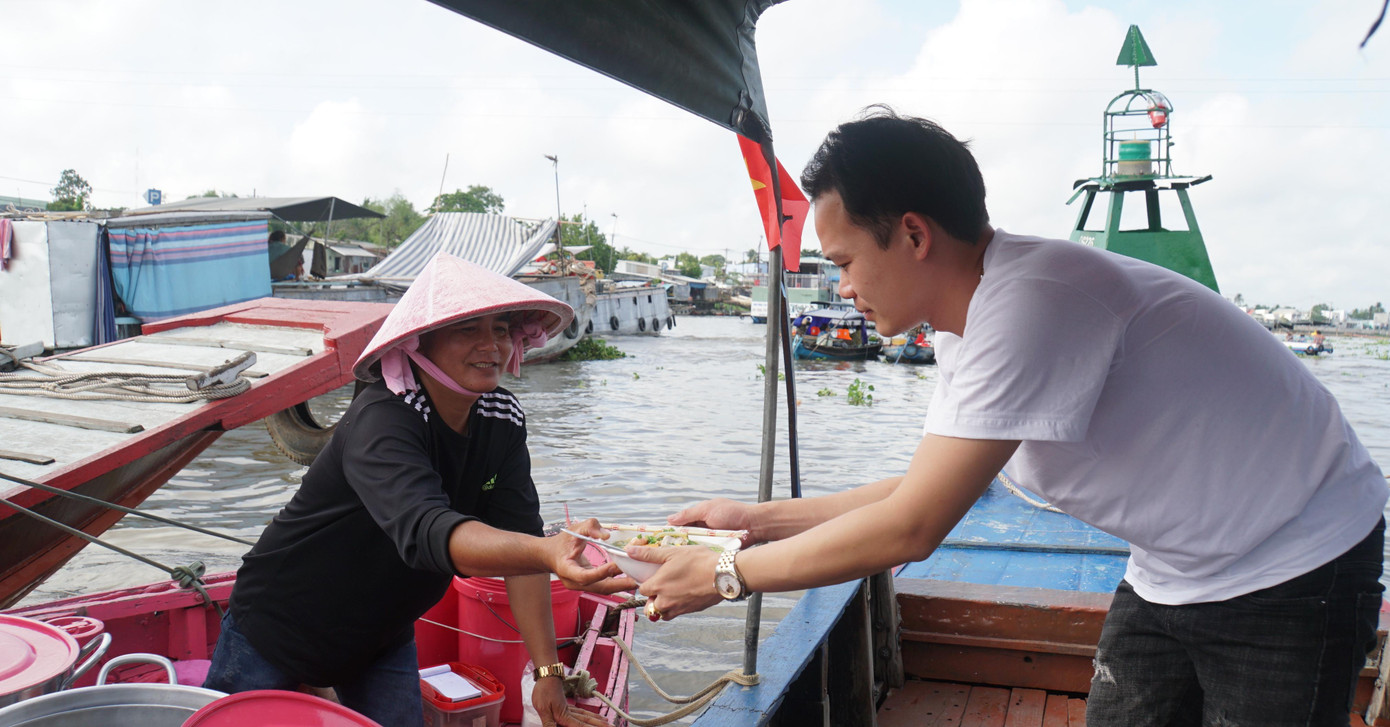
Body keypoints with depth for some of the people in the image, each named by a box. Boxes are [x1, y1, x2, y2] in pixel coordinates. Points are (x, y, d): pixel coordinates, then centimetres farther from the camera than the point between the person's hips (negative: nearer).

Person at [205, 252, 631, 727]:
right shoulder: (382, 419, -32)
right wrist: (550, 554, -67)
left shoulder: (502, 420, -12)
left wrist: (548, 672, -20)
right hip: (275, 629, -5)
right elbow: (425, 530, -49)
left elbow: (519, 539, -13)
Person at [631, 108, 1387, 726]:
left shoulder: (1029, 301, -32)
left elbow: (909, 530, -30)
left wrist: (724, 576, -19)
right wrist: (757, 519, 2)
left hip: (1295, 577, -7)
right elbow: (923, 490, 6)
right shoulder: (967, 323, -3)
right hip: (1170, 578, 8)